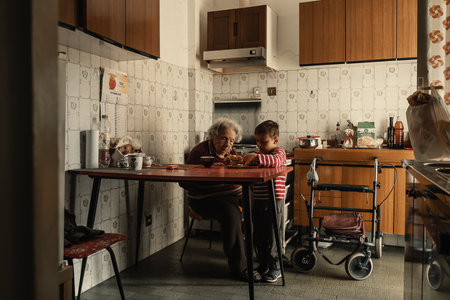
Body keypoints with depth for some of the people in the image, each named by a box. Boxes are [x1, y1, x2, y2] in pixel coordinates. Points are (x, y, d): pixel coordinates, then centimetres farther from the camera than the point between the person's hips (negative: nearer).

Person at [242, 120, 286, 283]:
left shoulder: (279, 152, -9)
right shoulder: (258, 153, 14)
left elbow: (275, 161, -33)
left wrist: (256, 157, -41)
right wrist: (241, 160, -1)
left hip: (274, 200, -7)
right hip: (258, 200, 7)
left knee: (271, 235, -1)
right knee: (258, 234, 13)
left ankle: (275, 268, 14)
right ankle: (263, 265, 28)